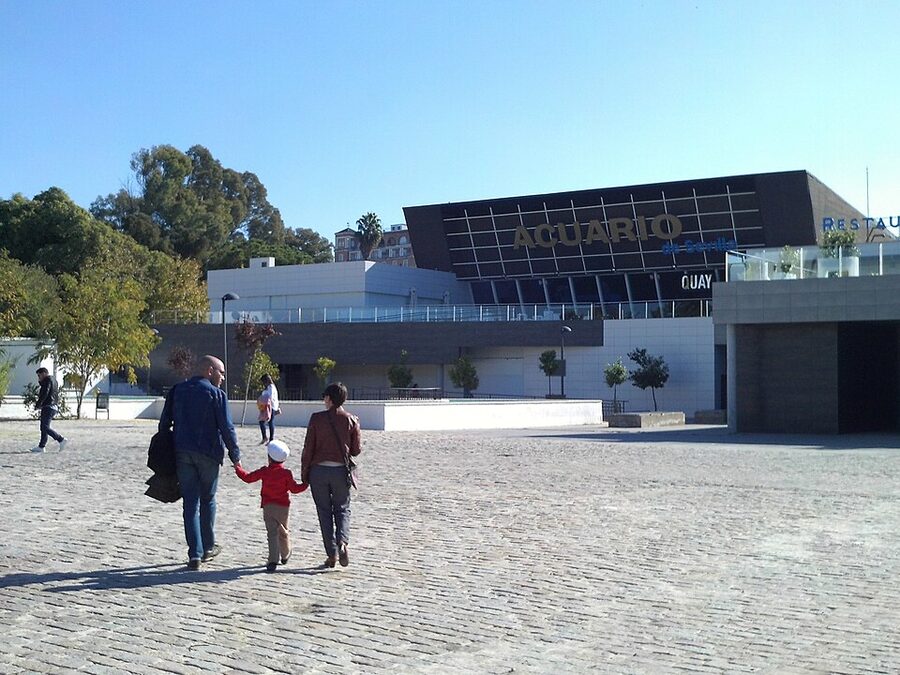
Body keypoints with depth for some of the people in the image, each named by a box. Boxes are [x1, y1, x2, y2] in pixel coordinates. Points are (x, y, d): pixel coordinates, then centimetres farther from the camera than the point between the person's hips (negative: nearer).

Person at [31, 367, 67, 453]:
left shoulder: (48, 380, -8)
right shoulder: (53, 380, 23)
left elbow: (45, 394, -18)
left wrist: (37, 405, -13)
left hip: (48, 407, -11)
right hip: (54, 407, 11)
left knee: (45, 427, -12)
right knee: (43, 427, 10)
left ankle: (61, 440, -15)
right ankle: (41, 446, 10)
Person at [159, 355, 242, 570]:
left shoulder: (177, 391, 9)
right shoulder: (216, 394, -6)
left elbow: (164, 423, 10)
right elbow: (227, 428, -9)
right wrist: (235, 456, -1)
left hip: (182, 453, 3)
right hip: (208, 454, -3)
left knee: (190, 503, 4)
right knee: (207, 500, 15)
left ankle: (195, 554, -1)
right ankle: (208, 547, 24)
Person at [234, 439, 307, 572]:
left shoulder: (264, 471, -5)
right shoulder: (287, 473, -8)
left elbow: (248, 477, 3)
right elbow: (294, 488, -4)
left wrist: (238, 468, 18)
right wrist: (306, 484, 10)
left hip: (268, 506, -1)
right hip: (283, 506, 1)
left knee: (272, 532, -5)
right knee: (283, 532, 19)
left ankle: (273, 560, -18)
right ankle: (285, 555, 37)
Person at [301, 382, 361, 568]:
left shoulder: (317, 418, -6)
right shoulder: (351, 420, -2)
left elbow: (308, 448, -5)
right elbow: (356, 451, 1)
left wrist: (304, 473, 4)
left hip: (319, 470, -1)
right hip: (341, 471, 1)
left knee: (324, 511, 9)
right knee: (342, 509, 14)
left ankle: (331, 553, 6)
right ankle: (342, 542, -12)